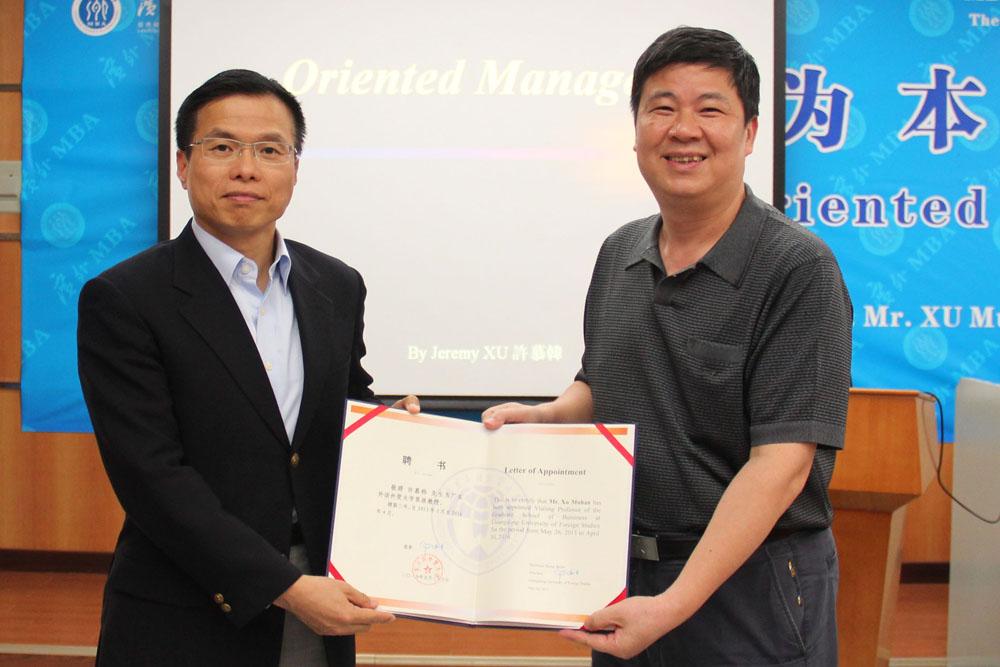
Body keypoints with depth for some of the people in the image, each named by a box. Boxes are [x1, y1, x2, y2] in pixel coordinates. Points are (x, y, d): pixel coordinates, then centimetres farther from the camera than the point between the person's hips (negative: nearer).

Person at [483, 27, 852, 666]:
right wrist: (539, 418, -2)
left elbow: (781, 461, -21)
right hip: (622, 569, 6)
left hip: (747, 585, -6)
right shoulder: (619, 255, 5)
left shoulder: (800, 269, -15)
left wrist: (673, 604, -25)